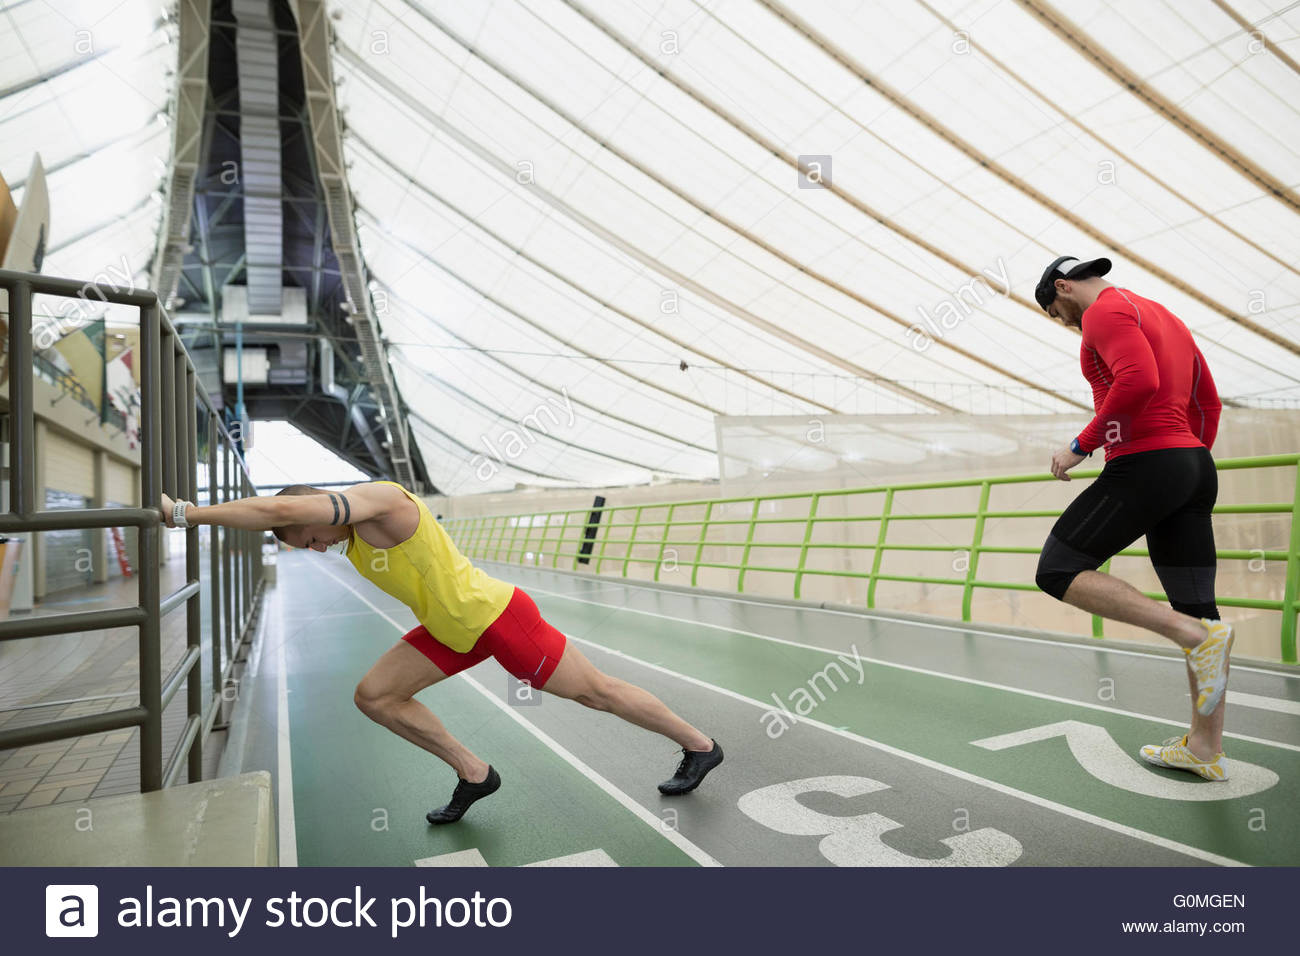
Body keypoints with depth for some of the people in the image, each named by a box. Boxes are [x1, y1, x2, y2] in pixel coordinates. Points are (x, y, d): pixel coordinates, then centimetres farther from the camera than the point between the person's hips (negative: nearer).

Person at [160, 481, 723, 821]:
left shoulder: (378, 498, -24)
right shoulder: (352, 533, 3)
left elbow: (279, 510, -35)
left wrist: (184, 513, -28)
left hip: (497, 616, -9)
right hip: (453, 630, 9)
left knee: (594, 692, 4)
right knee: (373, 696, 5)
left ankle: (699, 747, 25)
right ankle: (472, 773, 17)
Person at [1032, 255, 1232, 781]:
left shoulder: (1105, 311, -6)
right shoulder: (1163, 316, 24)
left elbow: (1139, 381, -24)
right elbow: (1207, 400, 24)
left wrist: (1081, 446, -16)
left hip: (1144, 463, -10)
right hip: (1194, 467, 10)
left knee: (1057, 570, -5)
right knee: (1194, 605, 9)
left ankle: (1196, 635, -16)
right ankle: (1205, 748, 16)